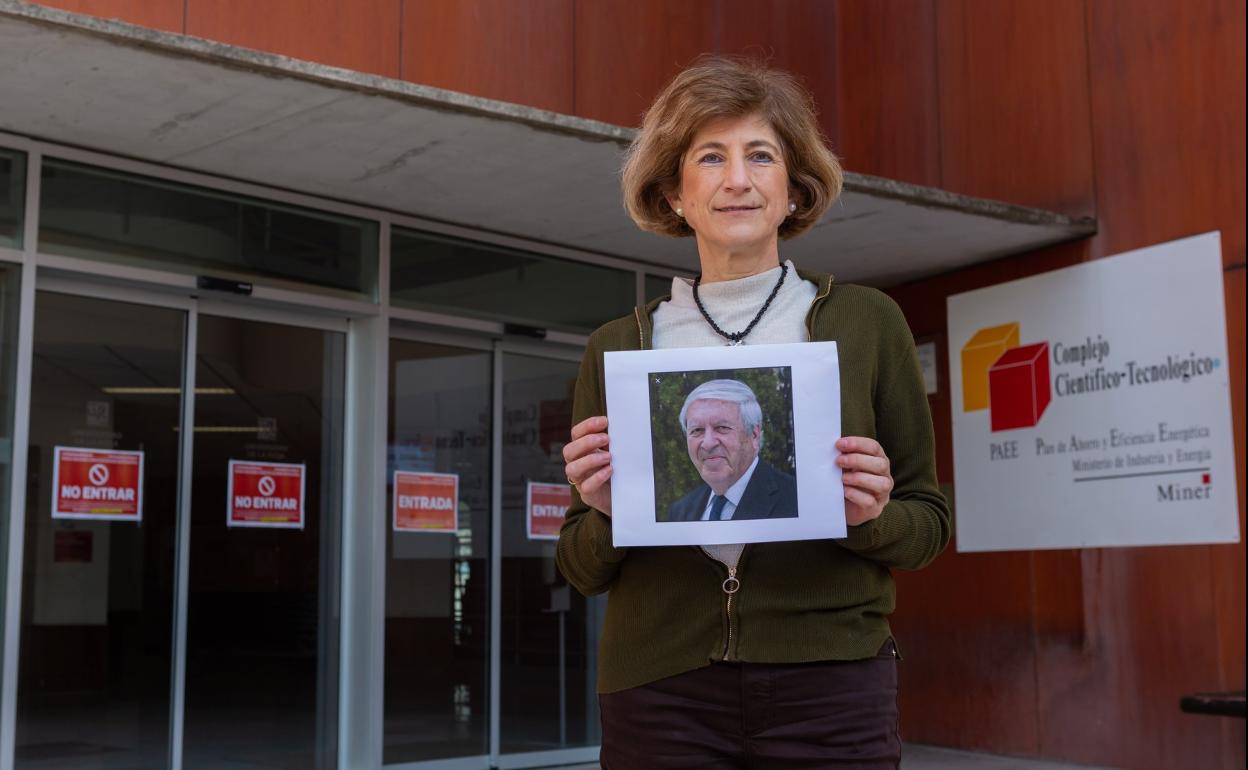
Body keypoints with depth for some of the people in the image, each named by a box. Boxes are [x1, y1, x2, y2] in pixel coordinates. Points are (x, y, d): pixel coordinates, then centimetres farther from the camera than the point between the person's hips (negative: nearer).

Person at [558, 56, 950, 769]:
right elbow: (582, 570, 8)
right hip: (659, 697, 1)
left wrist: (872, 517, -14)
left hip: (830, 685, -1)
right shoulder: (618, 348, 4)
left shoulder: (867, 322, 2)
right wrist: (607, 513, -12)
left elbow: (929, 523, 7)